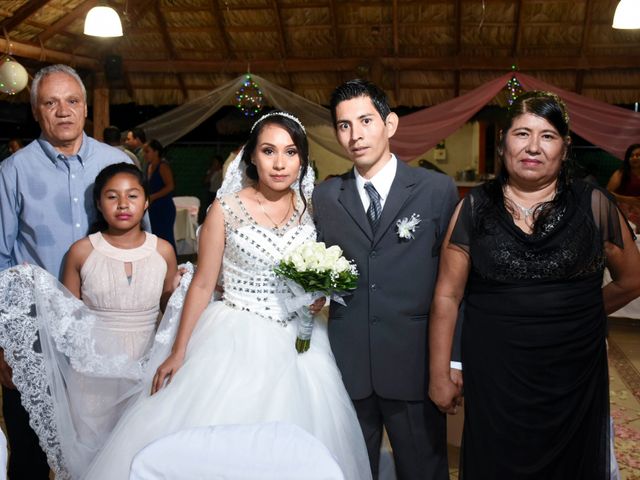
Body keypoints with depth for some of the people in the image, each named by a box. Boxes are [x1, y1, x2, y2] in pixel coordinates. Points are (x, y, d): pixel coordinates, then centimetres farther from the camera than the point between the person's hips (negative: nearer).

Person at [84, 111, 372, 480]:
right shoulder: (227, 208, -7)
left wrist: (320, 297, -5)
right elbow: (203, 284, -3)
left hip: (298, 344, 3)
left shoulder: (313, 208, 2)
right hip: (237, 340, -2)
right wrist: (178, 352, -3)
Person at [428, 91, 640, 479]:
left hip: (575, 378, 1)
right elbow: (448, 296, -3)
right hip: (493, 378, 0)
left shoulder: (593, 205, -4)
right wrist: (440, 375, -2)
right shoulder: (475, 209, -3)